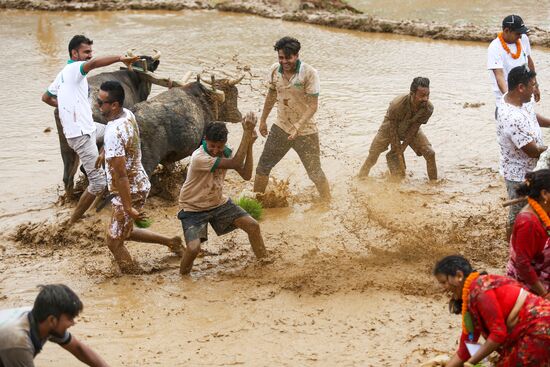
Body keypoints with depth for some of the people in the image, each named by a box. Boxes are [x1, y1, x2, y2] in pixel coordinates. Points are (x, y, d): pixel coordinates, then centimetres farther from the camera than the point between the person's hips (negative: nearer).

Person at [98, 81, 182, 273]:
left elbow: (121, 175, -29)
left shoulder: (113, 133, -31)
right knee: (125, 232, 26)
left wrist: (128, 208, -25)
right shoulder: (127, 114, -3)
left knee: (114, 241, 4)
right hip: (139, 183, 9)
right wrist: (105, 154, 37)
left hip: (129, 191, -9)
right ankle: (171, 242, 33)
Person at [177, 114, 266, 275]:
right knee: (193, 248, -27)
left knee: (253, 226, -6)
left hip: (218, 202, 6)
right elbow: (235, 163, -35)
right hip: (194, 208, -6)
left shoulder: (225, 152, -9)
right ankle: (183, 276, 4)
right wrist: (247, 132, -37)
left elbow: (246, 175, -16)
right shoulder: (199, 158, -33)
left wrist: (250, 145, -25)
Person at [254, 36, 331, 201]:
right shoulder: (274, 70, -4)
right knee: (262, 166, 10)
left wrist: (297, 127, -31)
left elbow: (313, 106, -21)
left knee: (315, 173, 1)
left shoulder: (309, 74, -20)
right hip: (281, 127, 5)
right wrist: (263, 120, 19)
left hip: (305, 131, -5)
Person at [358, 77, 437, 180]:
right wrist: (396, 148, -19)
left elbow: (414, 128, -20)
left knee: (430, 153, -8)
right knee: (373, 155, 2)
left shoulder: (428, 108, -33)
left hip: (411, 129, 2)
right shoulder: (397, 105, -42)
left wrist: (404, 146, -15)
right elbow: (392, 128, -27)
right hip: (391, 126, -2)